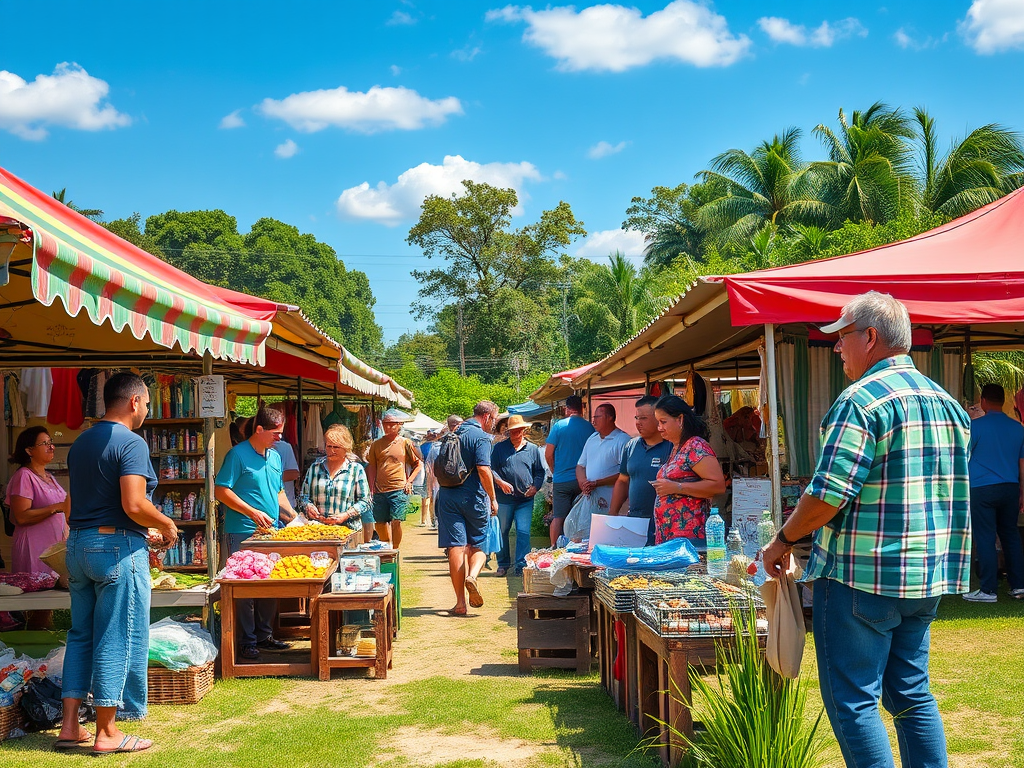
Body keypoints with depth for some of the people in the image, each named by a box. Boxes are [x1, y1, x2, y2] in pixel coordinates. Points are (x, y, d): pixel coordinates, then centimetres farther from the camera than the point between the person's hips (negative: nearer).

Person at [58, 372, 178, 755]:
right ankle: (106, 733, 5)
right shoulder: (131, 443, -14)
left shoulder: (80, 442, 13)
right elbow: (134, 505, -23)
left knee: (81, 634, 15)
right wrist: (166, 524, -4)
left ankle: (69, 726, 17)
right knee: (117, 638, -1)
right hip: (118, 547, -8)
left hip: (78, 544, 8)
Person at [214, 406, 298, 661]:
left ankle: (264, 635, 23)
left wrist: (293, 516, 11)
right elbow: (221, 491, -13)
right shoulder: (238, 454, -8)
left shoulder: (275, 456, 15)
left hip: (271, 533, 7)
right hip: (243, 534, -7)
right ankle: (247, 642, 5)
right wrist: (253, 512, -18)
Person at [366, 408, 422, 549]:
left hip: (399, 490, -3)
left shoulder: (405, 443, 3)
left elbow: (418, 463, 10)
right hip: (380, 490, 3)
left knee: (396, 521, -10)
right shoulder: (376, 445, 11)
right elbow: (372, 467, 15)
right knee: (379, 523, 6)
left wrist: (409, 481, 0)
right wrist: (371, 489, 7)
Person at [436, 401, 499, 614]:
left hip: (448, 495, 5)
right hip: (473, 497, -5)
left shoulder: (455, 433, 14)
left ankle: (460, 603, 1)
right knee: (477, 545, 10)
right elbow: (483, 469, -17)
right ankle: (472, 575, -20)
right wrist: (493, 498, -11)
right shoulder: (481, 437, -8)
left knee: (456, 547, 2)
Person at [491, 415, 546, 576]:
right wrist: (500, 482, -12)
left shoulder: (533, 449, 11)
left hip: (525, 499, 0)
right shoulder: (499, 448, 7)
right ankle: (503, 564, 19)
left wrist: (535, 486, -3)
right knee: (502, 532, 7)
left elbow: (540, 471, 14)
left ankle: (522, 565, -2)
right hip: (504, 498, 0)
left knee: (523, 532, -6)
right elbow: (490, 469, 4)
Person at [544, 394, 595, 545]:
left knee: (558, 517, 3)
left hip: (561, 480, -1)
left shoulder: (559, 426, -4)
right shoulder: (590, 427, -1)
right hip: (583, 480, 1)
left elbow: (548, 455, -2)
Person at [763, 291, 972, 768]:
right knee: (912, 694, 17)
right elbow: (954, 492, 18)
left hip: (862, 576, -8)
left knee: (852, 701, 0)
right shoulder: (947, 402, 13)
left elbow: (828, 495, -20)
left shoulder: (863, 400, -15)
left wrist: (783, 541, -6)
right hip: (928, 577, 9)